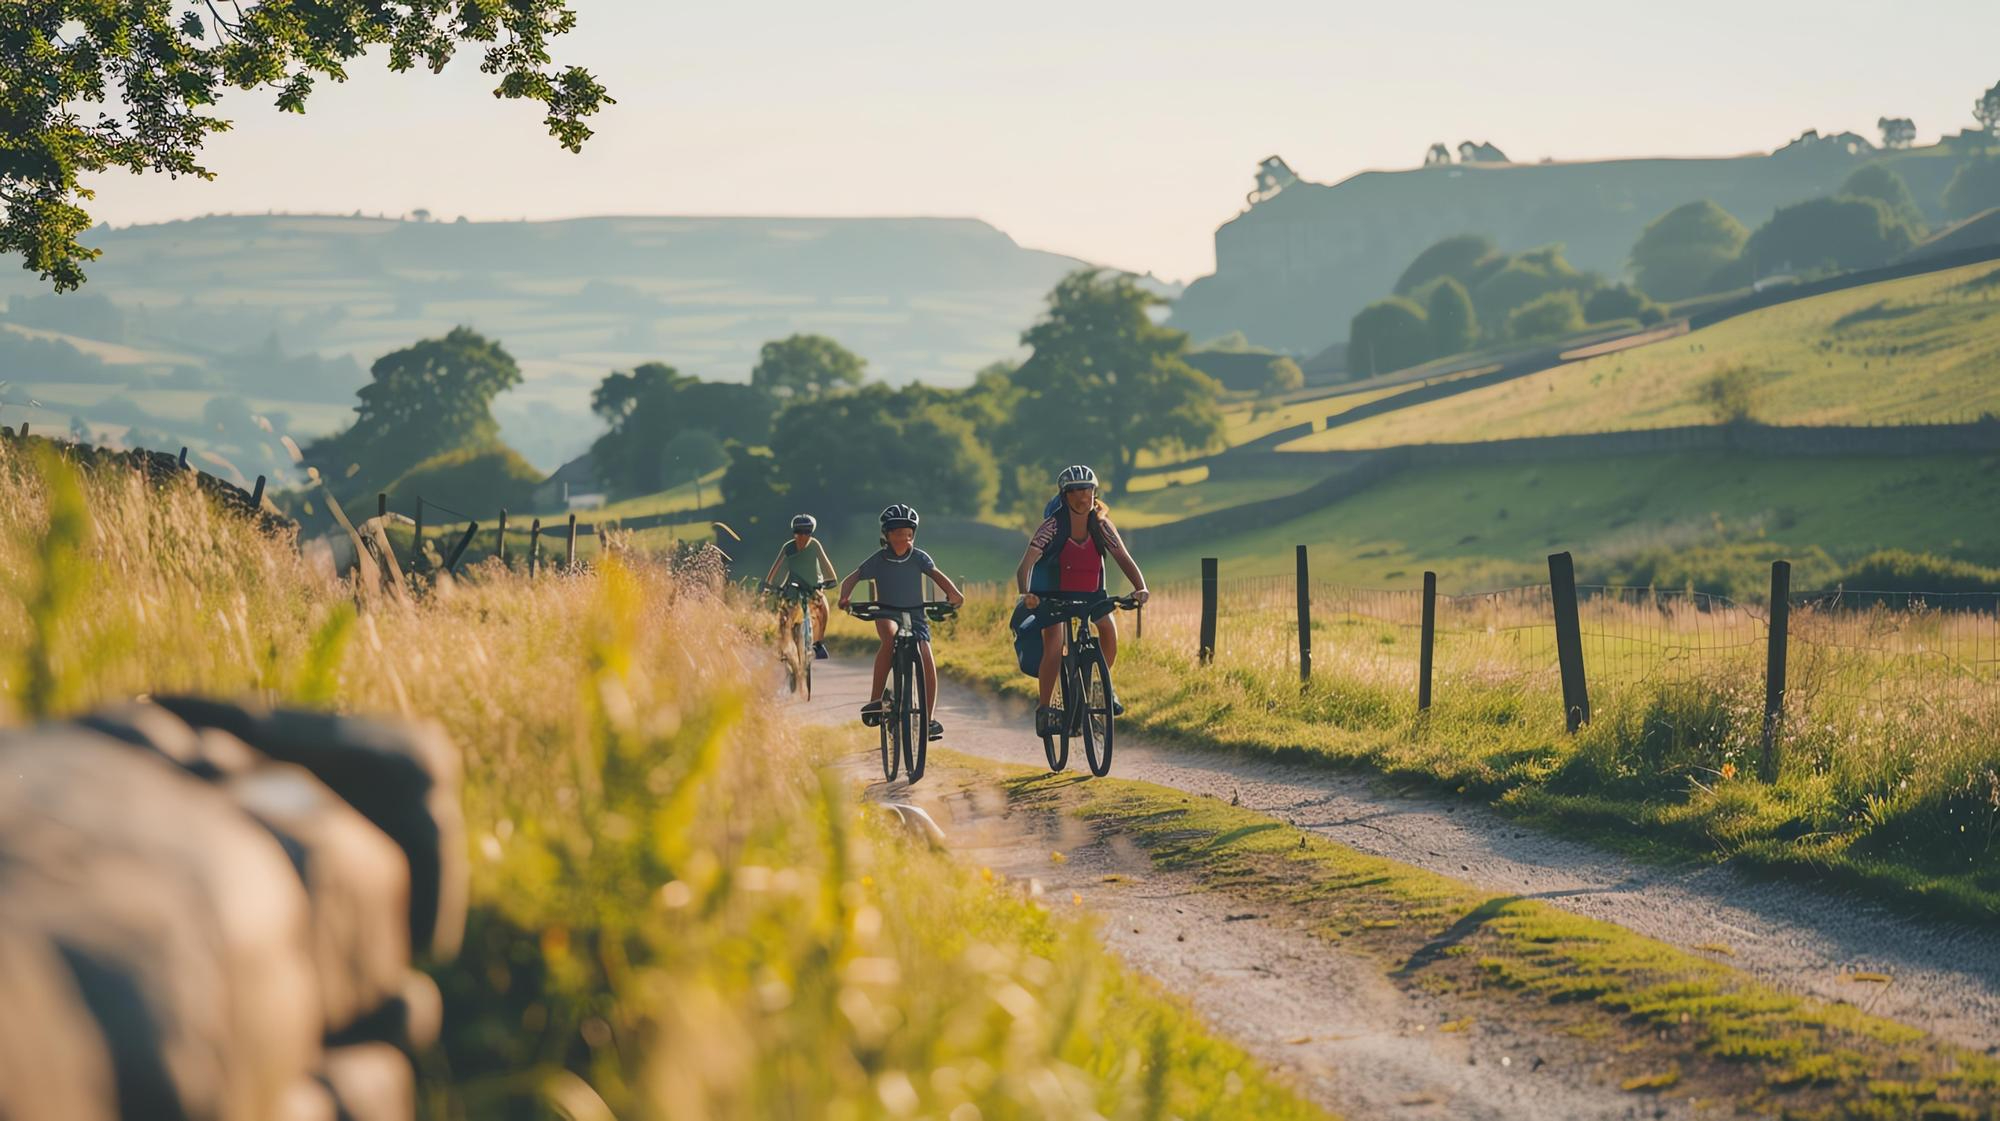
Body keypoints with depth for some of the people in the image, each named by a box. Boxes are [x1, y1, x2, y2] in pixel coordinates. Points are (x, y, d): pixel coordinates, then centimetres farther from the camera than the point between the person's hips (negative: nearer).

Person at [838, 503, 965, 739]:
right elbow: (851, 579, -10)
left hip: (915, 614, 2)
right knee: (891, 637, -36)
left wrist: (953, 593, -35)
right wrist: (845, 598, -32)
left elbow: (936, 575, -16)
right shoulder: (878, 560, -5)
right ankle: (875, 699, -33)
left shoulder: (918, 557, -2)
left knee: (926, 659, -17)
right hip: (887, 613, -2)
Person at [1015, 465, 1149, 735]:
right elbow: (1026, 564, -29)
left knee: (1109, 627, -20)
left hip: (1091, 593, 3)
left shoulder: (1101, 525, -10)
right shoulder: (1053, 526, -21)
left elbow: (1125, 559, -15)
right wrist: (1025, 594, -47)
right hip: (1054, 592, -3)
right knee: (1053, 644, -22)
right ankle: (1045, 709, -12)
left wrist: (1141, 588, -33)